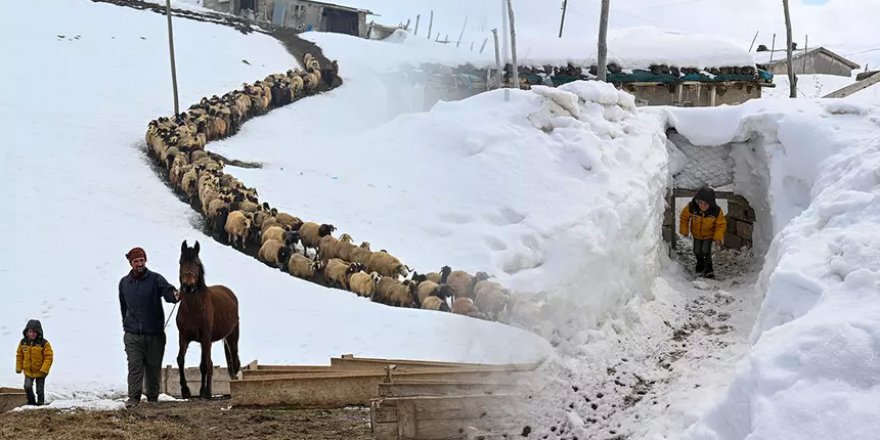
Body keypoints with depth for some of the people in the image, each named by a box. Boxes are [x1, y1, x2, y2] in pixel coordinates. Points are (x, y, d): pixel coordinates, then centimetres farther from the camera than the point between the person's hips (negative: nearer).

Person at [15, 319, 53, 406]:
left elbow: (49, 357, -14)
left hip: (40, 372, -2)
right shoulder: (23, 342, -4)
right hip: (28, 371, 2)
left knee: (40, 390, 7)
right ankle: (31, 402, 11)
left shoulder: (44, 343, -16)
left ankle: (40, 403, 25)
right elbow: (19, 355, 7)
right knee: (27, 386, -11)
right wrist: (18, 368, 6)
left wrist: (44, 370, -21)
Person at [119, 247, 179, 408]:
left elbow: (167, 290, -22)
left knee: (153, 367, 8)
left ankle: (152, 397, 21)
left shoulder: (155, 279, -3)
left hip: (154, 334, -1)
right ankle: (134, 397, -7)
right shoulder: (124, 283, 8)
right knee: (134, 366, -7)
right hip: (132, 335, 1)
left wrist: (174, 295, -44)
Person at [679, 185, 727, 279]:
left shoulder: (716, 211, -34)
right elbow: (684, 217, -11)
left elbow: (721, 224, -15)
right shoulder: (691, 207, -33)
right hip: (696, 234, 2)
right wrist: (684, 231, -4)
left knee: (706, 251, -8)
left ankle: (709, 270, 16)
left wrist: (718, 237, -15)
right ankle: (700, 266, 43)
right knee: (697, 251, 14)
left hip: (709, 235, -2)